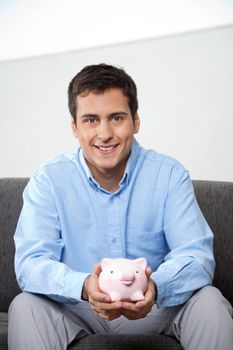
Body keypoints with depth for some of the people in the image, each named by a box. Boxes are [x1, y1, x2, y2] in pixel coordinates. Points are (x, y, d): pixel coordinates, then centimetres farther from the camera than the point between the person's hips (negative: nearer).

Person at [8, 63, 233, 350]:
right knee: (25, 307, -28)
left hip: (158, 307, 1)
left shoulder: (169, 175, -7)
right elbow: (30, 263, -19)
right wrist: (84, 287, -42)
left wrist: (155, 287, -40)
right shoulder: (48, 180, -9)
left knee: (210, 301, -25)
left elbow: (197, 255, -16)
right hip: (77, 310, 0)